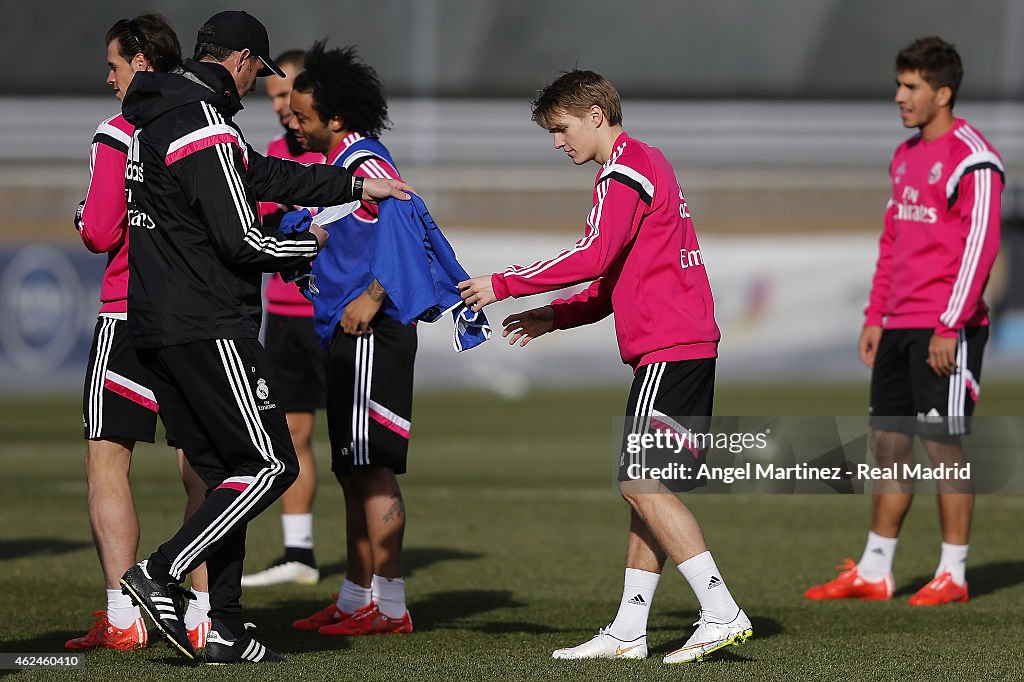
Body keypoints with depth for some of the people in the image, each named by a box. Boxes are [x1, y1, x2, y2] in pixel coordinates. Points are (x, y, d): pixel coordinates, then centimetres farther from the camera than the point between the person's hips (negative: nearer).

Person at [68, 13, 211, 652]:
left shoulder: (117, 137, -9)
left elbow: (100, 234, -12)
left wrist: (84, 216, 9)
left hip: (131, 317, -5)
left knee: (108, 462, 0)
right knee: (200, 468, 8)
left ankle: (122, 618, -7)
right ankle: (204, 615, 5)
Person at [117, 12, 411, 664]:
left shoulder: (159, 117, 16)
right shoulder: (206, 130, -16)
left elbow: (263, 175, 24)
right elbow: (241, 239, -20)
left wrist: (355, 184, 29)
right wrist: (309, 244, -1)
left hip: (157, 326, 10)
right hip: (208, 325, -10)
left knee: (226, 470, 12)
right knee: (269, 465, -5)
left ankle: (224, 630, 10)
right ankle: (162, 574, -10)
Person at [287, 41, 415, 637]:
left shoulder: (365, 163, -15)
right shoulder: (339, 163, 16)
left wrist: (372, 298, -27)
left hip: (373, 335, -10)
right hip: (348, 337, 10)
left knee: (372, 469, -10)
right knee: (354, 472, 13)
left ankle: (389, 606, -8)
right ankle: (357, 599, 20)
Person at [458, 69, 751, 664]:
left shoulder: (626, 171, -10)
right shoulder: (646, 165, 23)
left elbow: (593, 256, -21)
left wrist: (503, 285, -13)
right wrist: (554, 317, 17)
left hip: (668, 350, -10)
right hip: (686, 345, 10)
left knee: (642, 483, -12)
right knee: (646, 486, 10)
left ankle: (722, 615, -15)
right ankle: (628, 633, 11)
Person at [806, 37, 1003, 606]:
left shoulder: (972, 159, -11)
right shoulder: (906, 157, 16)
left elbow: (980, 246, -16)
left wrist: (949, 326, -19)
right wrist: (875, 316, 17)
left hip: (945, 333, -8)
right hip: (898, 327, 8)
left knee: (945, 445, -4)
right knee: (888, 443, 9)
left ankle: (953, 575, 3)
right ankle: (874, 572, 14)